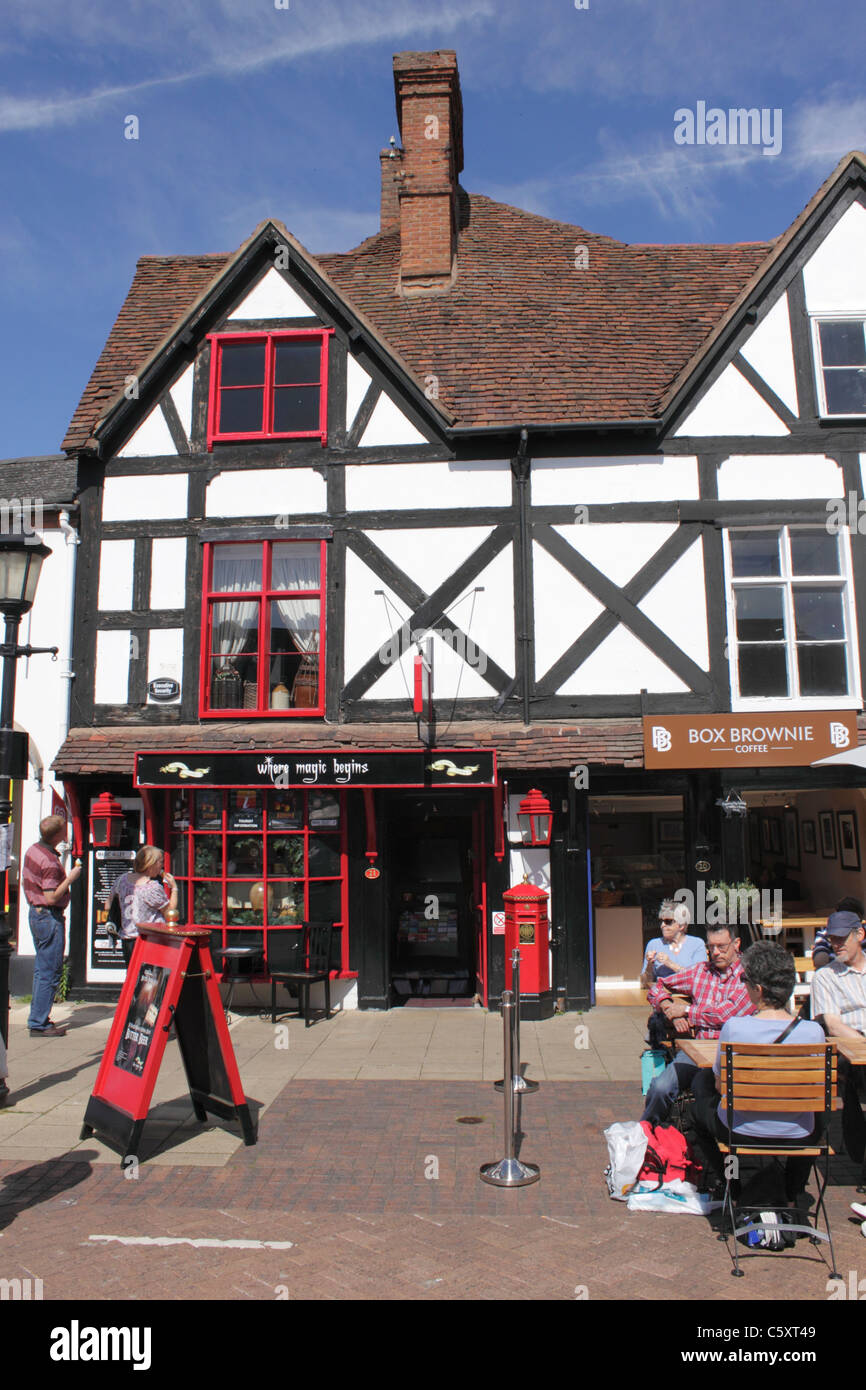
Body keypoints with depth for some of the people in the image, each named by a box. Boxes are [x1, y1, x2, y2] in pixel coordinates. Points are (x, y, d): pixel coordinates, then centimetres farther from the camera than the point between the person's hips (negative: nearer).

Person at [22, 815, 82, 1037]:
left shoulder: (33, 850, 6)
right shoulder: (49, 861, -23)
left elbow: (25, 883, 17)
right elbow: (52, 897, -25)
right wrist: (70, 878, -16)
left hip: (35, 912, 10)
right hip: (49, 918, -10)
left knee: (41, 969, 18)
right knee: (49, 973, -2)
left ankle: (37, 1018, 26)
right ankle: (39, 1023, 3)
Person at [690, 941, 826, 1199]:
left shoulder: (733, 1027, -24)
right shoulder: (813, 1031, -21)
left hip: (741, 1130, -1)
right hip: (797, 1135, 2)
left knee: (702, 1106, 32)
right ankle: (791, 1195, 45)